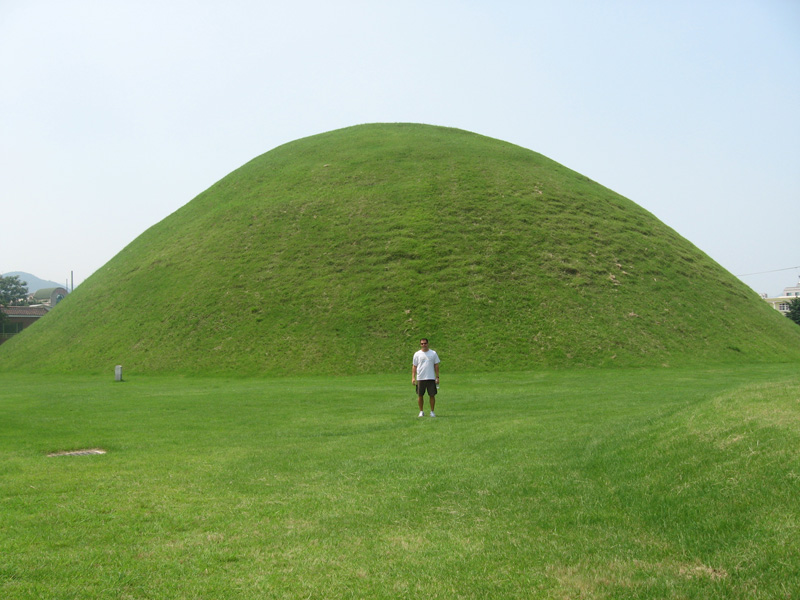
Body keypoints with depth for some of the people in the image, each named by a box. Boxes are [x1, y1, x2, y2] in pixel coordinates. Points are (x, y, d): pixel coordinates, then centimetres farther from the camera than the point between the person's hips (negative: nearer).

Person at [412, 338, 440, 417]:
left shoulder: (433, 353, 5)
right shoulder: (417, 354, 5)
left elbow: (436, 365, 7)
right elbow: (414, 366, 7)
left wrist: (437, 377, 1)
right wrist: (413, 377, -2)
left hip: (431, 378, 0)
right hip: (420, 378, 0)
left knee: (432, 395, -1)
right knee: (420, 395, 3)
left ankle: (432, 411, 10)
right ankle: (421, 411, 15)